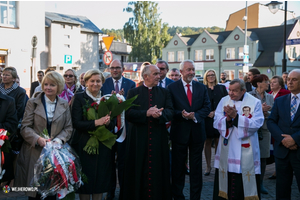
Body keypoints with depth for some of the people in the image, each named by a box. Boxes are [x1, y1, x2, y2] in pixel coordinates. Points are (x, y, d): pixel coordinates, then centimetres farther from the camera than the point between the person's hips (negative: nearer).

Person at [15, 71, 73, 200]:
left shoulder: (64, 105, 8)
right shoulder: (33, 102, 2)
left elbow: (68, 128, 5)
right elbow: (25, 127, -3)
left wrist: (59, 140, -14)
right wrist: (38, 139, -19)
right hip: (34, 153, -1)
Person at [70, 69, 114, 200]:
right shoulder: (79, 97, -3)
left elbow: (113, 125, 8)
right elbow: (76, 123, -12)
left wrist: (108, 122, -16)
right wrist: (96, 122, -25)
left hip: (102, 146, 4)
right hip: (84, 146, -4)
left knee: (100, 179, 8)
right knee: (85, 181, 3)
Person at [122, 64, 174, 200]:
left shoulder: (164, 92, 10)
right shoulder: (133, 92, 4)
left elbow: (170, 112, -2)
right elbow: (128, 113, -8)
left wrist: (160, 114, -22)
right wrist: (147, 113, -20)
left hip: (158, 139, 2)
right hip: (138, 139, -1)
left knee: (157, 171, 5)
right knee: (139, 171, 5)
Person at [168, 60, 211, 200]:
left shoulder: (202, 87, 7)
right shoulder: (172, 87, -2)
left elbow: (207, 107, 1)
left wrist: (195, 115, -15)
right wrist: (182, 114, -23)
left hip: (197, 132, 3)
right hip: (179, 132, -2)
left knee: (196, 167, 10)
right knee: (178, 167, 9)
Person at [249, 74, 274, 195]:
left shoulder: (270, 97, 11)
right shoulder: (249, 96, -3)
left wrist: (266, 112, -13)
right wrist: (260, 109, -17)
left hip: (265, 129, 4)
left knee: (263, 157, 6)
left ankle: (260, 183, 17)